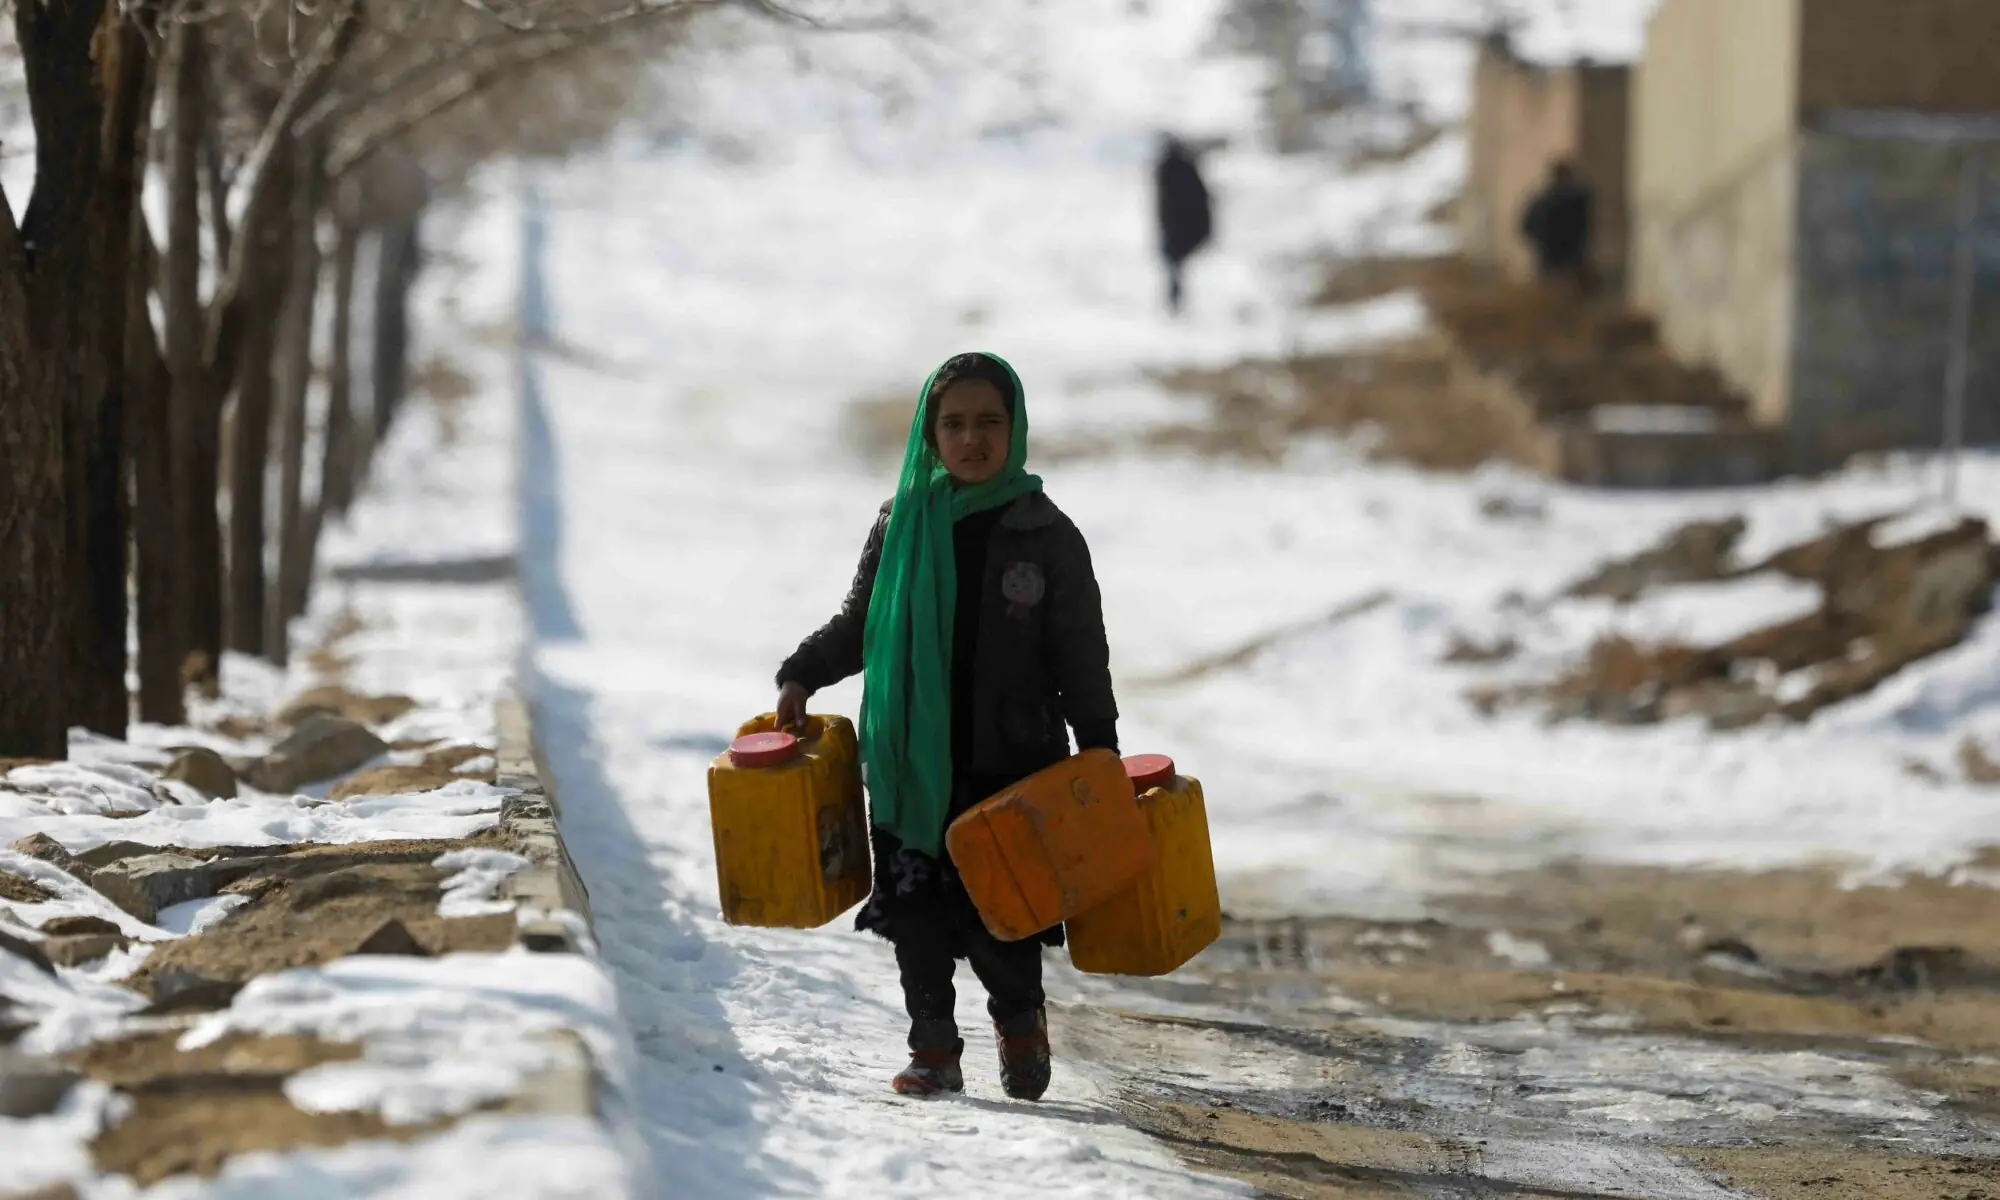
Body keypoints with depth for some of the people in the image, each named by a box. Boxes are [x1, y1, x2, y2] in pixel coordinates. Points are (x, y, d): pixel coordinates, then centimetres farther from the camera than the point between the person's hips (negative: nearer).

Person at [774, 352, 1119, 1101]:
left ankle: (1020, 1020, 25)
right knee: (915, 909, 1)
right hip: (910, 760, 2)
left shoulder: (1046, 536, 0)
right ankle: (934, 1051, 17)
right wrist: (801, 676, 1)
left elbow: (1081, 659, 4)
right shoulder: (900, 527, 5)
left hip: (1012, 763, -2)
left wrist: (1099, 752, -2)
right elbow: (858, 626, 15)